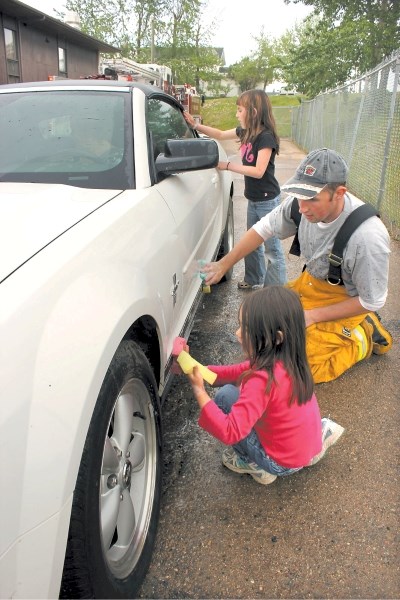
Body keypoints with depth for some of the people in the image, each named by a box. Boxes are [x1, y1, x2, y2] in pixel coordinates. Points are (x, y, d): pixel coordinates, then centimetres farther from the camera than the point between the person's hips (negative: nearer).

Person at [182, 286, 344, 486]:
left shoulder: (262, 380, -32)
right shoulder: (286, 360, -7)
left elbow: (229, 433, -33)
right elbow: (235, 373, 1)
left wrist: (199, 391, -32)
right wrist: (198, 369, -10)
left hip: (283, 464, -7)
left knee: (226, 396, -13)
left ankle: (257, 466, 4)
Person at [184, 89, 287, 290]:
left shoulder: (266, 137, -20)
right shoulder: (245, 132, 4)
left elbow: (258, 171, -25)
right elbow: (221, 134, 17)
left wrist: (228, 165, -20)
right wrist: (195, 125, 8)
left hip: (267, 200, -9)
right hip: (253, 198, 9)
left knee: (272, 248, -1)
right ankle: (254, 281, 37)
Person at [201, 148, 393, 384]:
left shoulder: (368, 237, -36)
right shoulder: (300, 204, -22)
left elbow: (372, 302, -22)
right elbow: (265, 228, -4)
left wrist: (313, 315, -22)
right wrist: (224, 264, -7)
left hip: (345, 300, -6)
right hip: (310, 282, 6)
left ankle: (364, 337, 13)